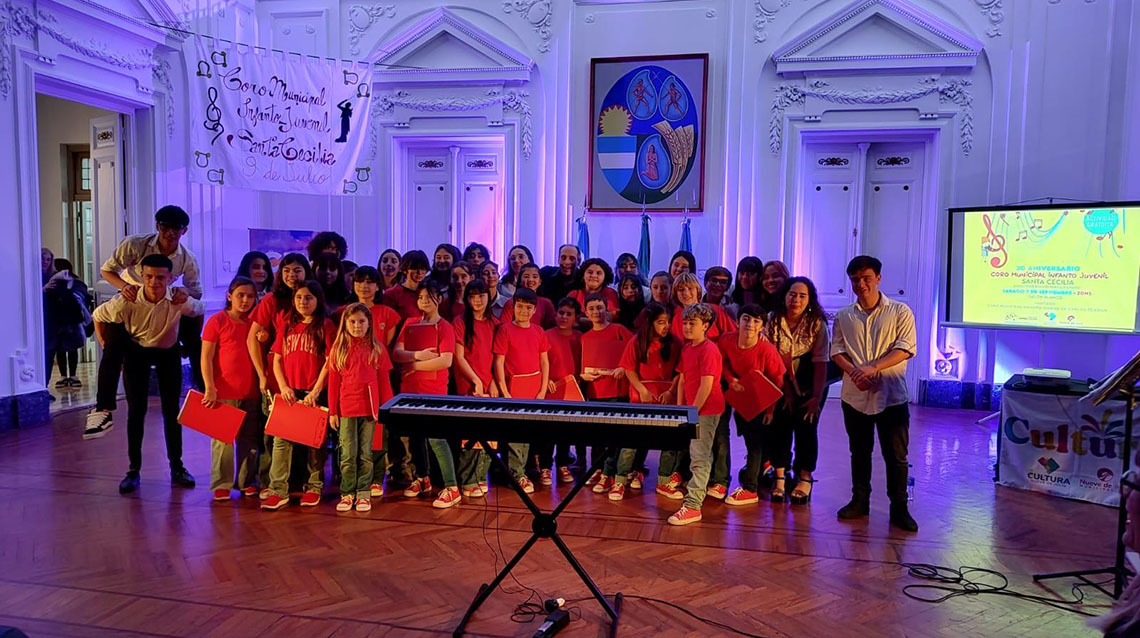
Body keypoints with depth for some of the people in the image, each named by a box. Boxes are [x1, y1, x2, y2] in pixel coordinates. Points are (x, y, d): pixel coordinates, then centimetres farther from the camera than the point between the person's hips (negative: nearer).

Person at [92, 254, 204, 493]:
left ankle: (177, 468, 12)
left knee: (171, 410, 2)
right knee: (136, 410, -3)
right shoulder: (126, 302, -28)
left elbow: (199, 311, -4)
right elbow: (98, 316, -7)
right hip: (136, 352, -1)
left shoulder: (180, 300, -28)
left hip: (168, 352, 1)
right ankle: (134, 470, 8)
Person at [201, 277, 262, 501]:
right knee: (222, 440, 1)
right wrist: (210, 387, -12)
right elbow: (206, 357, -6)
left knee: (250, 439, 9)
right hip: (223, 392, -4)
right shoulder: (217, 321, -2)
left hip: (251, 392, 4)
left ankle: (247, 482, 20)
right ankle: (221, 484, 11)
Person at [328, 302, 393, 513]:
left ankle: (364, 493, 15)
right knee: (348, 454, 5)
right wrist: (332, 411, 1)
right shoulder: (338, 349, 3)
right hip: (346, 408, 0)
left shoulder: (377, 348, 3)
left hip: (370, 407, 0)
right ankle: (347, 493, 15)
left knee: (366, 453, 6)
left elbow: (384, 380, 5)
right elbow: (333, 382, 4)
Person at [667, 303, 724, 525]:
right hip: (692, 409, 9)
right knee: (701, 455, 22)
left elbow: (706, 385, -20)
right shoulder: (687, 348, 10)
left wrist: (692, 412, -17)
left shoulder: (709, 350, -17)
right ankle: (699, 491, 37)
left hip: (706, 410, -9)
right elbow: (682, 380, 12)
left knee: (699, 458, -9)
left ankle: (692, 506, -8)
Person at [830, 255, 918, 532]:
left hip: (891, 395, -3)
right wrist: (853, 371, -17)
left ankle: (899, 508, 13)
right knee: (859, 452, 13)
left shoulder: (899, 312, -1)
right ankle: (859, 501, 25)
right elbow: (836, 350, 3)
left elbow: (905, 347, -9)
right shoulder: (843, 316, 8)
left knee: (896, 455, 1)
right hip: (855, 395, 3)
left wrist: (873, 367, -21)